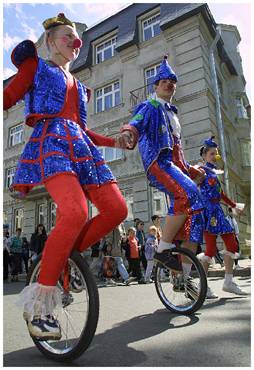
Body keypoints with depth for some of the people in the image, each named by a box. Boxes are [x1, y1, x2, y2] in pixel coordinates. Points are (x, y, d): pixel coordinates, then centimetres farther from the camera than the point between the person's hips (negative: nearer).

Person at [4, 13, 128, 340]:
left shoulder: (77, 84, 32)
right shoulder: (35, 66, 18)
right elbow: (7, 98, 8)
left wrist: (113, 141, 26)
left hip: (81, 147, 7)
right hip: (49, 141, -7)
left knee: (117, 209, -12)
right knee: (76, 211, -32)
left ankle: (64, 256, 5)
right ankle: (40, 300, -15)